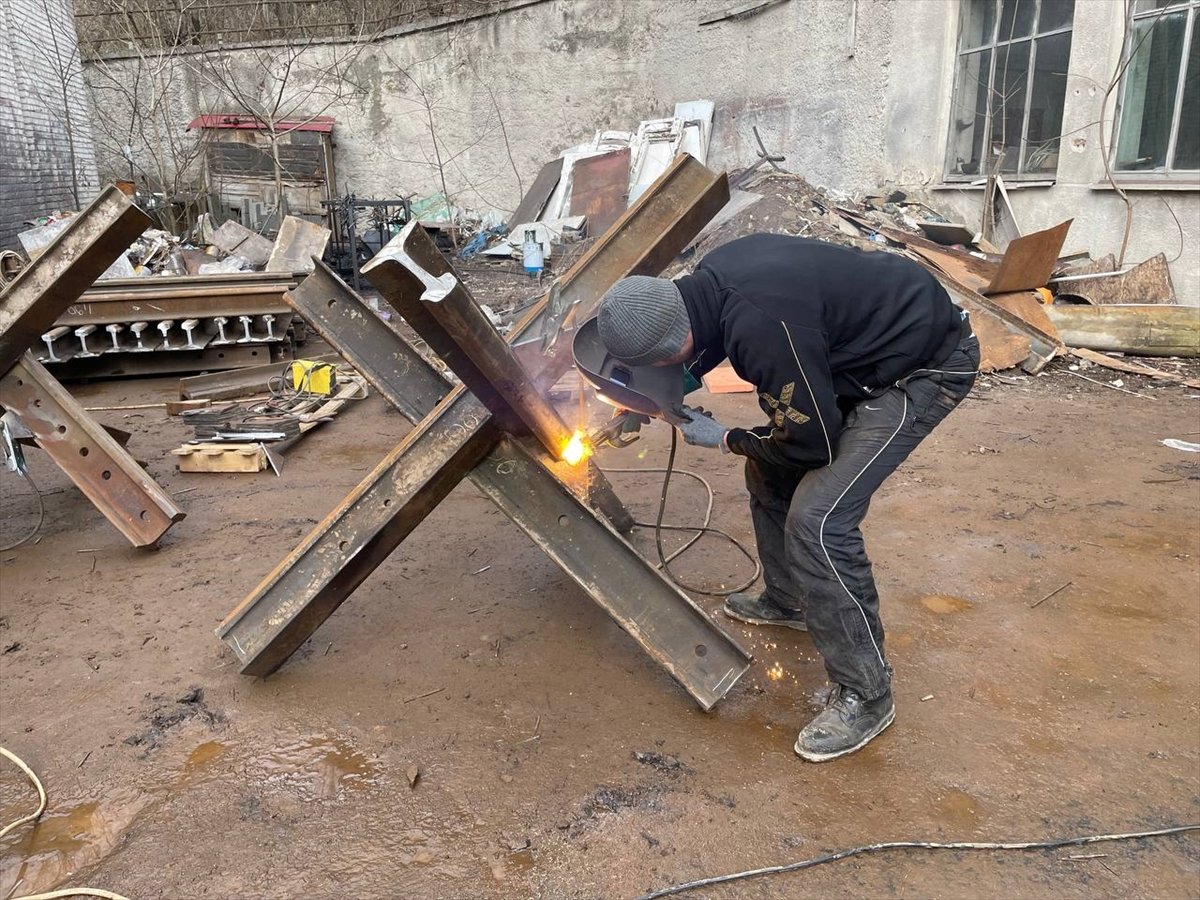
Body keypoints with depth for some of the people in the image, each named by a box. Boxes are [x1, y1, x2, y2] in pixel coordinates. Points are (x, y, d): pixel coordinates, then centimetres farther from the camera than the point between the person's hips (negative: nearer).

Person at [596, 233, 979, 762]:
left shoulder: (761, 328, -36)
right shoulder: (707, 281, -10)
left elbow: (812, 442, -23)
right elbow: (711, 340, 15)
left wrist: (723, 440, -9)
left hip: (927, 366, -9)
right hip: (860, 347, 9)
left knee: (818, 519, -17)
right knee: (769, 473, 13)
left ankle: (865, 695, 0)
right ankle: (788, 601, 36)